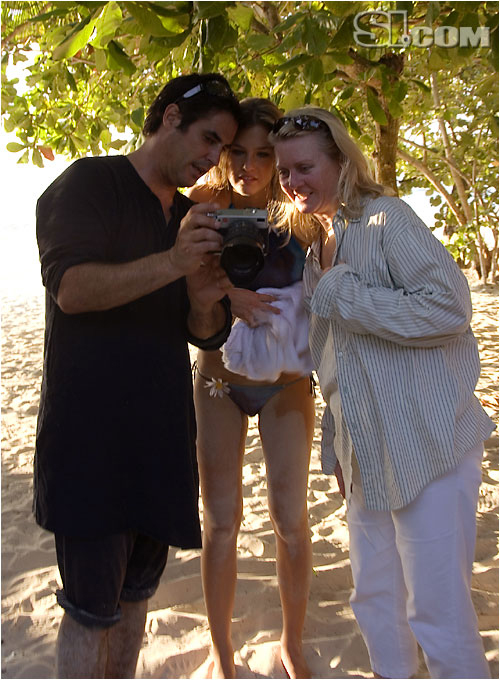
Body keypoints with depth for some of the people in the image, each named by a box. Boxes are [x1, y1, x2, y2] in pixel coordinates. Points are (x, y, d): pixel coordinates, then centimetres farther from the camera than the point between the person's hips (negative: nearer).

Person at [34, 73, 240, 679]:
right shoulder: (88, 183, -3)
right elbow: (70, 288, -19)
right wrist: (172, 263, -30)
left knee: (137, 589, 16)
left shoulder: (192, 216, 16)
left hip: (161, 433, 6)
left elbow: (208, 334, 12)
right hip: (90, 433, -6)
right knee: (93, 605, 1)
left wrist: (204, 299, -10)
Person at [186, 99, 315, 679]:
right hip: (219, 378, 0)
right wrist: (227, 298, -29)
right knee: (221, 522, 7)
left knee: (290, 519, 6)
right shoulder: (204, 208, -4)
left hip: (286, 381, 0)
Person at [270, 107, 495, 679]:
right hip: (369, 457, 8)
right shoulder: (317, 249, 14)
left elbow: (450, 306, -21)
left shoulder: (385, 217, -8)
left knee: (438, 614, 3)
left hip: (428, 446, -7)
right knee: (375, 603, 19)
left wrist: (342, 295, -18)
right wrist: (337, 451, 18)